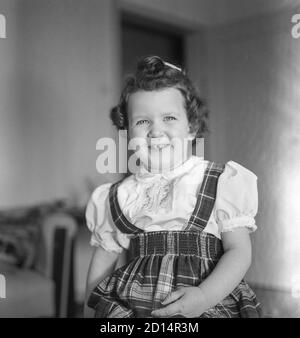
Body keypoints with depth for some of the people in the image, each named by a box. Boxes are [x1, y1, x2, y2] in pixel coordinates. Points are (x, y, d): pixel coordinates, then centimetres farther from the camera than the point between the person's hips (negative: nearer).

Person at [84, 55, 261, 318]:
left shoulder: (220, 184, -2)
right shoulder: (120, 196, 8)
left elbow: (239, 252, -4)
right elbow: (104, 262, 16)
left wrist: (205, 296, -18)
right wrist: (90, 310, 11)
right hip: (131, 305, 4)